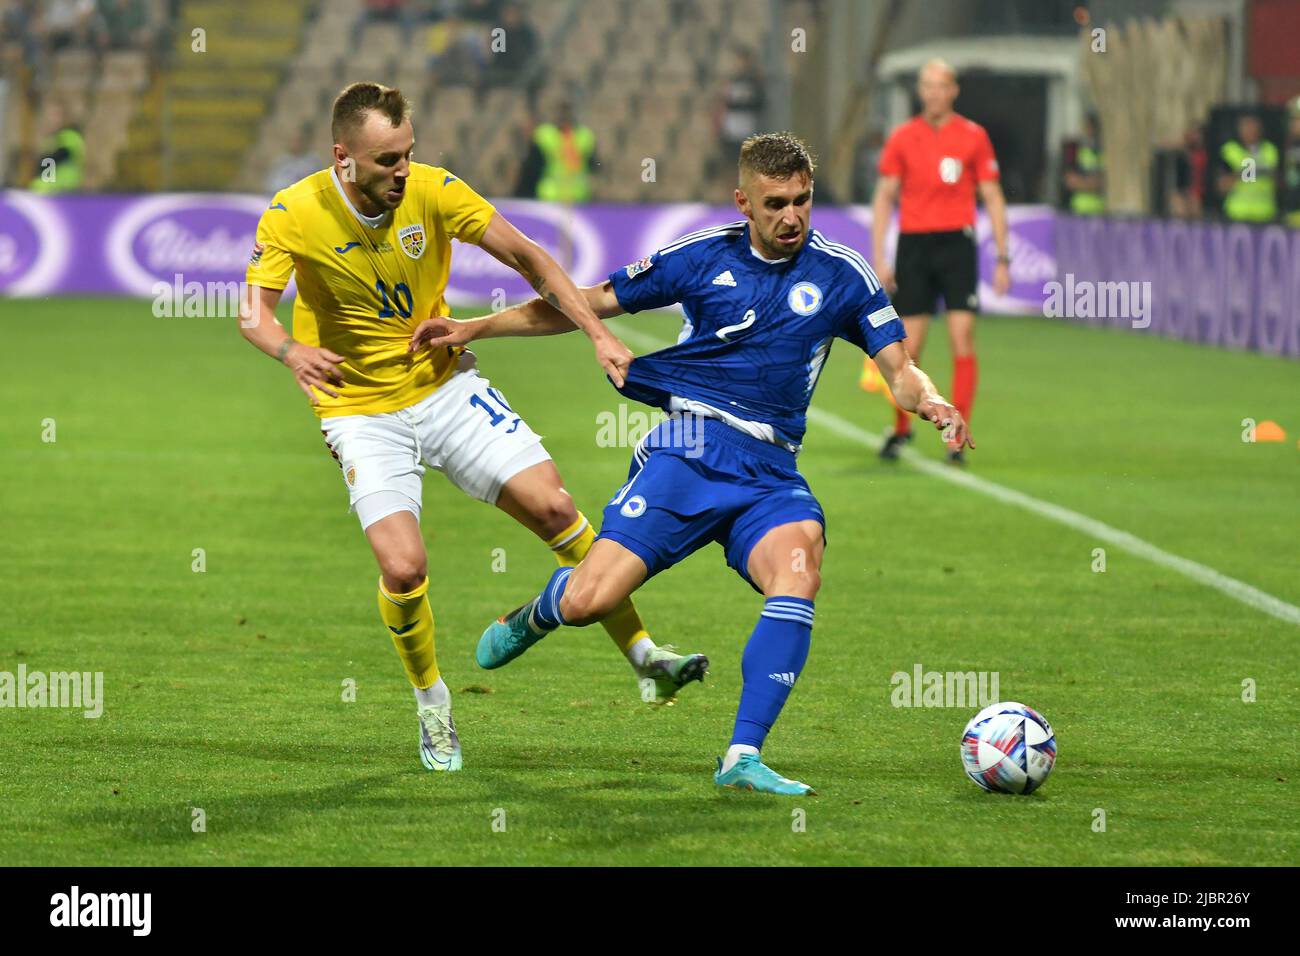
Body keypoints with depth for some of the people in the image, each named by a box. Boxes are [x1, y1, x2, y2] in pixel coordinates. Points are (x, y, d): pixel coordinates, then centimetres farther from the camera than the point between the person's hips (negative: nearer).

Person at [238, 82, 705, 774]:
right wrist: (291, 351, -46)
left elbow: (527, 258, -6)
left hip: (447, 386, 2)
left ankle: (643, 654, 8)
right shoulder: (294, 214, -17)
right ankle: (432, 705, 9)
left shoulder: (434, 192, -12)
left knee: (554, 508, -8)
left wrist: (598, 333, -15)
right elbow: (254, 313, -23)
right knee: (403, 568, -18)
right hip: (362, 413, -2)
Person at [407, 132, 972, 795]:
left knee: (798, 570, -32)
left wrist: (931, 402, -17)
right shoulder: (704, 256, 4)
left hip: (769, 472, 1)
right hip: (688, 447, -1)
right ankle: (537, 614, 24)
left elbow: (899, 369, 7)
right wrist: (473, 328, 11)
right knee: (588, 601, -16)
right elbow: (592, 303, 12)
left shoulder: (841, 275, 6)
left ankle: (743, 757, -30)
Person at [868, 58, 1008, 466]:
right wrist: (879, 259, 0)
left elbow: (992, 198, 7)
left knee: (962, 339, -11)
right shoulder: (902, 138, 5)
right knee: (908, 347, 1)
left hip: (957, 243, -1)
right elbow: (884, 198, 8)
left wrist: (1002, 258, 1)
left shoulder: (974, 137, 3)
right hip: (913, 245, 1)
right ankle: (901, 428, 21)